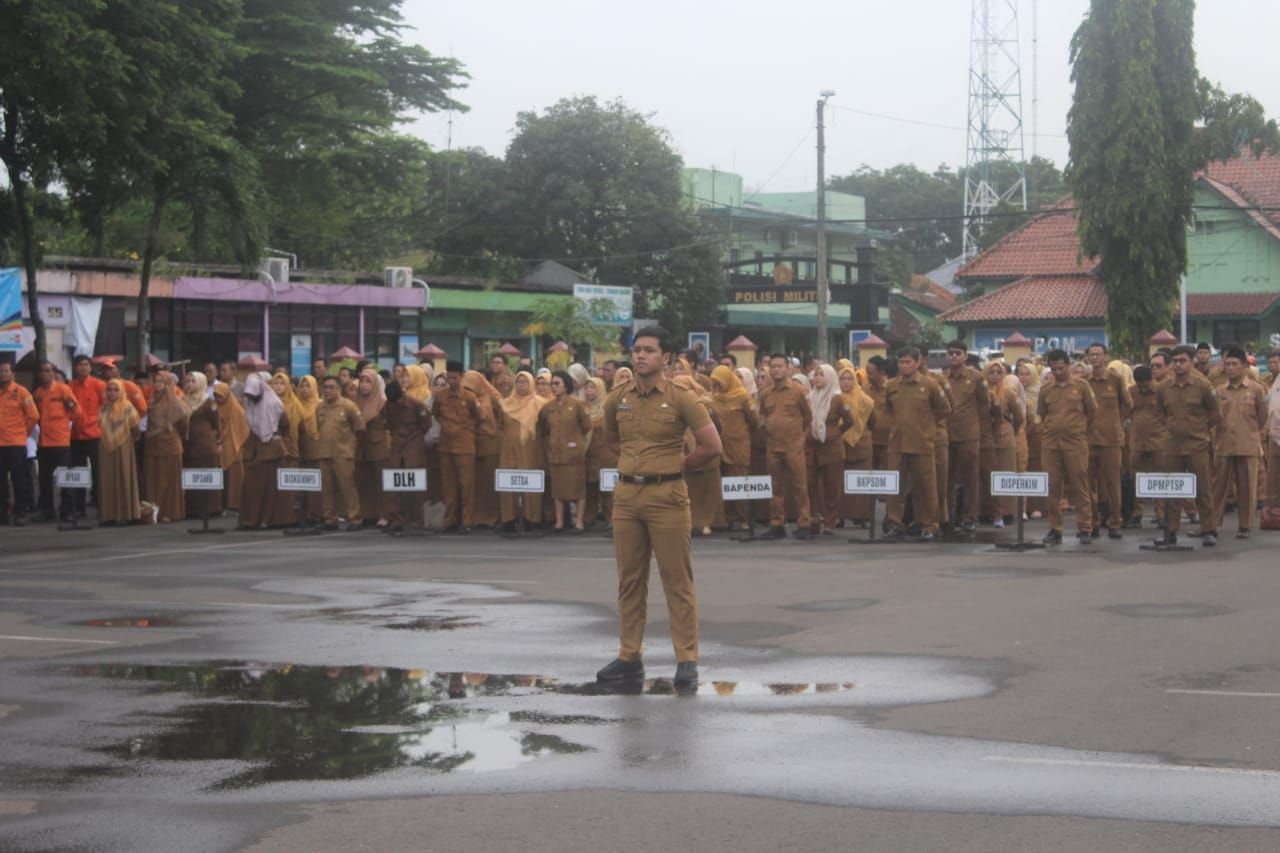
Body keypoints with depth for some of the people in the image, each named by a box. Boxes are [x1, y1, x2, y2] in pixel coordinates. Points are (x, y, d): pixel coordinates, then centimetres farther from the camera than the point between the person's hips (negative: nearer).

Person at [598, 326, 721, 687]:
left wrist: (674, 466, 2)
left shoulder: (680, 400, -7)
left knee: (677, 581, -2)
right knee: (630, 580, 10)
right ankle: (629, 657, 17)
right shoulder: (617, 399, 6)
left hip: (667, 496, -5)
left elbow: (711, 447, -7)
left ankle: (687, 660, 2)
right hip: (626, 494, 5)